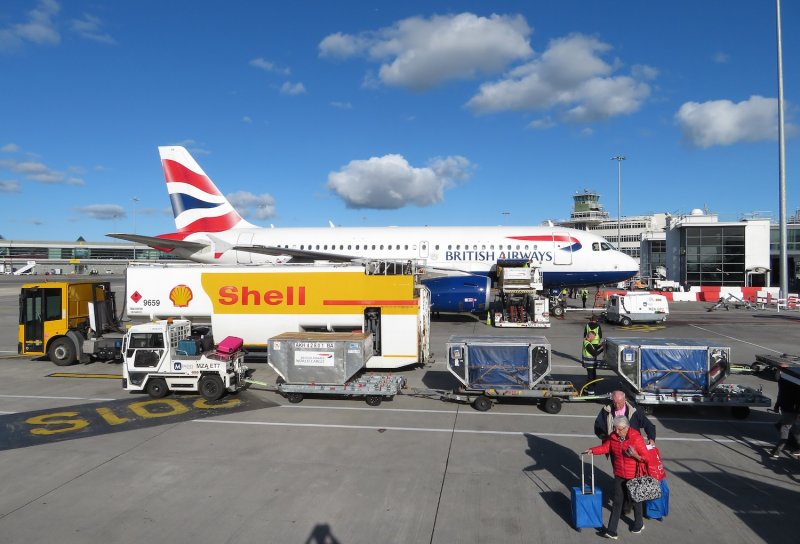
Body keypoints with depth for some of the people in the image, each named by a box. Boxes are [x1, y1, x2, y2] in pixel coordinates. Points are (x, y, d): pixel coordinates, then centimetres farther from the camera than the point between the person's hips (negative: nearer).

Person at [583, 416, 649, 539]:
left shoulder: (636, 438, -21)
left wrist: (636, 456, -36)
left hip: (633, 476, -4)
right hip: (619, 475, 4)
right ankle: (612, 531, 10)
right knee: (617, 501, 7)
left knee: (635, 500, 17)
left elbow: (646, 456, -17)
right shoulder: (613, 437, -6)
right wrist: (592, 450, -10)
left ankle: (639, 524, 43)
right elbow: (605, 447, 4)